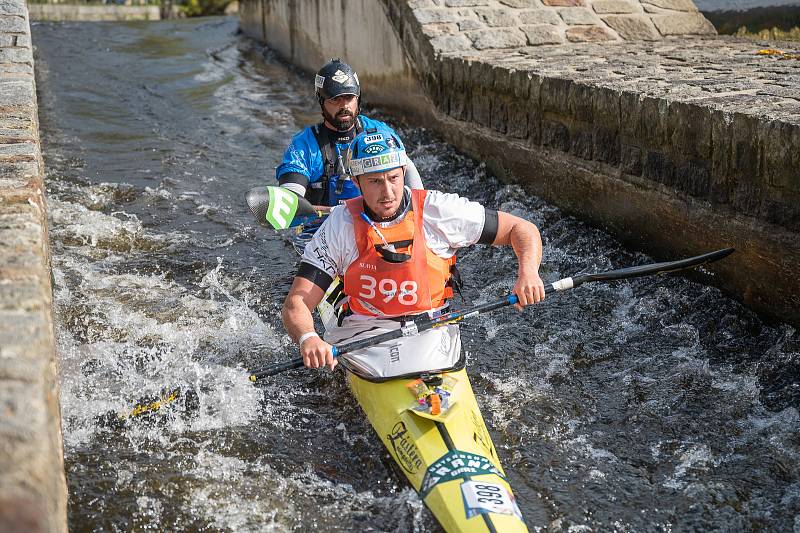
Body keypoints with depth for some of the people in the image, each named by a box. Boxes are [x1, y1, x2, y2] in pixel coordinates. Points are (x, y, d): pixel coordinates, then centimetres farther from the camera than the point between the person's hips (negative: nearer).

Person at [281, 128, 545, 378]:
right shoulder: (339, 226, -5)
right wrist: (307, 339, -33)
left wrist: (528, 273, -18)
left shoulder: (437, 210, -5)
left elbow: (522, 230, 2)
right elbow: (296, 303, -10)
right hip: (364, 331, 0)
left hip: (430, 329, 0)